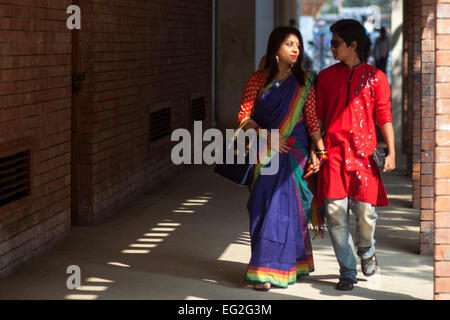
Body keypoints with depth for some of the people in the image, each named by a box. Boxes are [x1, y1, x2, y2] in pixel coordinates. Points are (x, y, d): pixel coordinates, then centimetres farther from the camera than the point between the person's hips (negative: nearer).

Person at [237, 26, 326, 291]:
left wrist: (320, 153, -9)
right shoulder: (258, 80, 4)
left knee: (284, 207, -7)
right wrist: (267, 135, -13)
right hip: (265, 154, 1)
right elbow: (244, 116, 1)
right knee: (264, 207, -1)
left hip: (294, 152, -1)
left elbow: (312, 119, -1)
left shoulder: (304, 81, 3)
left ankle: (267, 270, 0)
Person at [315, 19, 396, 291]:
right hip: (333, 153, 2)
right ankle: (348, 271, 5)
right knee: (335, 212, -6)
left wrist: (391, 153, -3)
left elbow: (385, 116, 5)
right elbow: (318, 116, 14)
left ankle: (366, 251, 29)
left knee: (365, 211, -3)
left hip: (363, 153, -1)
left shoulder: (375, 77, 6)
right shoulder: (326, 76, 12)